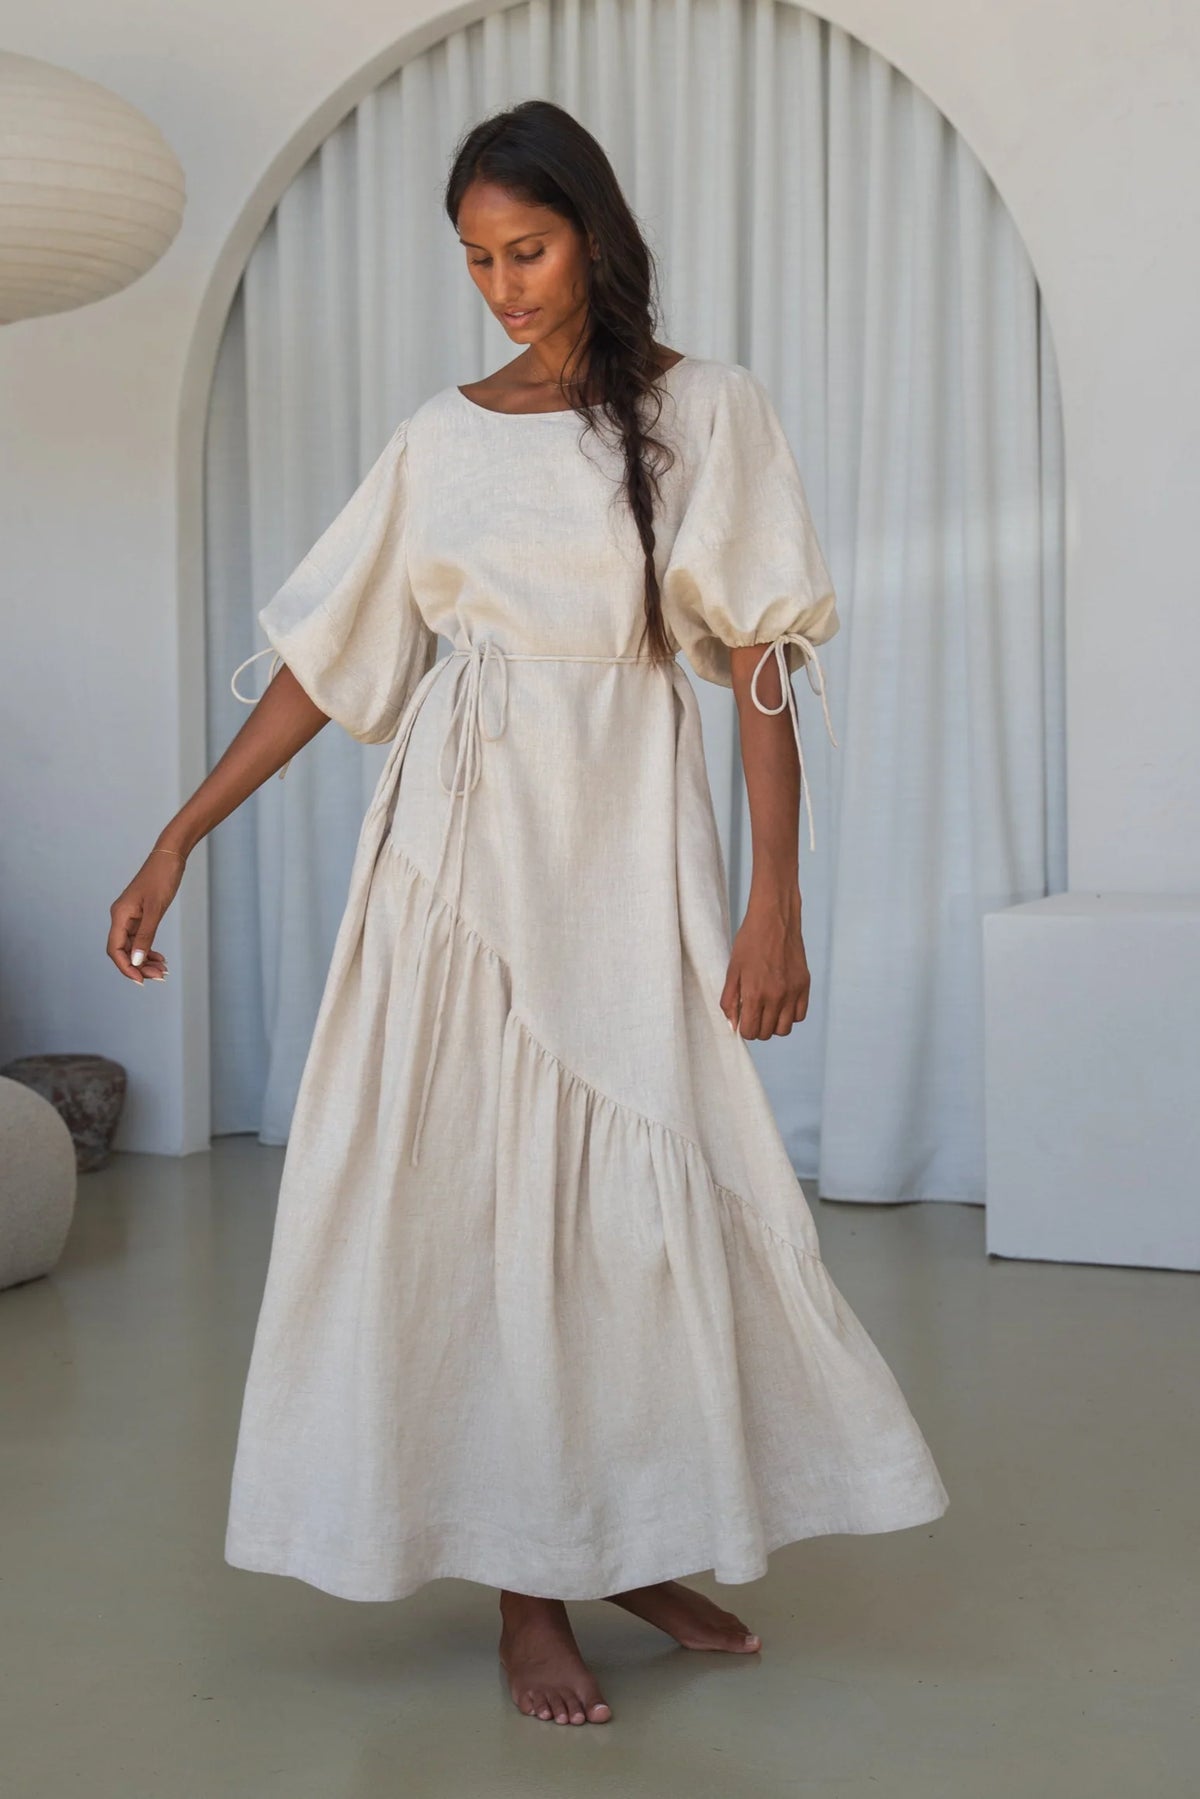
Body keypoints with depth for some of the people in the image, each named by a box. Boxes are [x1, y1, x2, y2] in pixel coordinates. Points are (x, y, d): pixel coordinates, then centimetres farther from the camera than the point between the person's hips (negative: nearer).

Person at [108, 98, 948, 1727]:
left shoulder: (706, 414, 2)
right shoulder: (440, 440, 8)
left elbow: (761, 666, -2)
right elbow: (325, 661, 8)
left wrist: (775, 898, -9)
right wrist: (177, 844, 3)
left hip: (632, 835, -1)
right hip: (464, 834, 1)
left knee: (647, 1186, 1)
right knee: (478, 1190, 0)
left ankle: (639, 1540, 20)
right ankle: (525, 1583, 9)